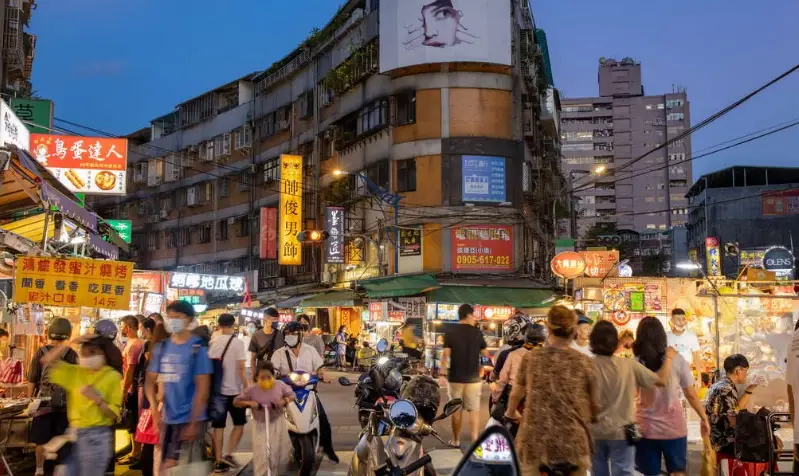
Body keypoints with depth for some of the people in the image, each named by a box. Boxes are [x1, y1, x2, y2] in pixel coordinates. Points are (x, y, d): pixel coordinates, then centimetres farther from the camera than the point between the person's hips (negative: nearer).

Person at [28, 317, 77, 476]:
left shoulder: (40, 353, -5)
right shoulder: (72, 354, -1)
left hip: (44, 401, -1)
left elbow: (32, 380, -2)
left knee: (40, 438, 8)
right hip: (65, 403, 1)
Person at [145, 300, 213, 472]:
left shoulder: (197, 348, -9)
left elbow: (203, 387, -12)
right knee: (168, 466, 13)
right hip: (168, 419, 5)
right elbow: (150, 380, 8)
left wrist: (194, 422, -16)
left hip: (191, 419, -5)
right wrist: (155, 411, -4)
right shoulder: (161, 347, 5)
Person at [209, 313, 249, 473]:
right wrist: (246, 388, -8)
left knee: (218, 426, 8)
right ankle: (228, 455, -2)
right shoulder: (237, 342, -10)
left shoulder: (212, 343, 3)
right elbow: (241, 368, -14)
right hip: (234, 390, -4)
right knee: (239, 424, 11)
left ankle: (219, 461, 8)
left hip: (216, 390, 4)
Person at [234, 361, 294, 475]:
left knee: (281, 453, 11)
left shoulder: (280, 385, -9)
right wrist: (248, 403, -23)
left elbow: (291, 395, 5)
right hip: (260, 425, -2)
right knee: (261, 454, -13)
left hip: (277, 423, 2)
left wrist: (285, 401, -16)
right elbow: (236, 402, -5)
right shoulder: (251, 390, -13)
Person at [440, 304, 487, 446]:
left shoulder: (450, 333, -4)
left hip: (455, 377, 0)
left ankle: (456, 440, 19)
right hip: (473, 378, 0)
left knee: (456, 409, 11)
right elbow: (485, 354, 6)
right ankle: (475, 441, -5)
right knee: (474, 409, 3)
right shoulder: (477, 332, -2)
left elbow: (446, 355, -9)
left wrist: (443, 374, -3)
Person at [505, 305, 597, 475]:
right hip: (573, 443, -1)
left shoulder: (531, 358, 2)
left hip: (534, 442, 1)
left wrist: (511, 413, 39)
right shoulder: (583, 361, -1)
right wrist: (589, 420, 31)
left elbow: (515, 394, 18)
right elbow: (593, 403, 9)